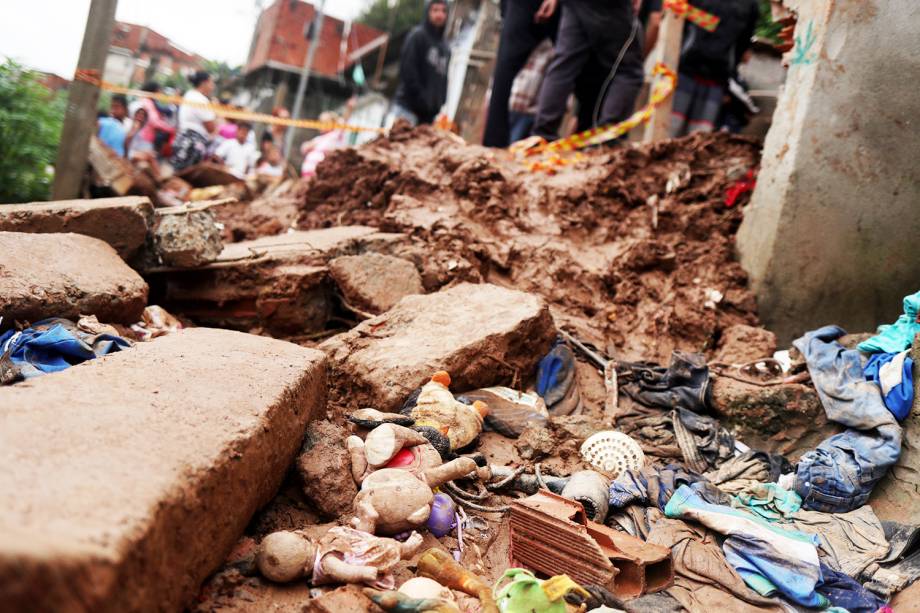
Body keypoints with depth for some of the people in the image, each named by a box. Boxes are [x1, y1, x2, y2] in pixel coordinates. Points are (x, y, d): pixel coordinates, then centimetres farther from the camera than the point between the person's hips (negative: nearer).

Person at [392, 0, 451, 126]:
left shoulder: (445, 49, 21)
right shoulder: (417, 35, 0)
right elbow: (407, 69, -10)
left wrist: (439, 104, 4)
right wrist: (421, 98, -14)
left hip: (430, 112, 7)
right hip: (408, 107, -6)